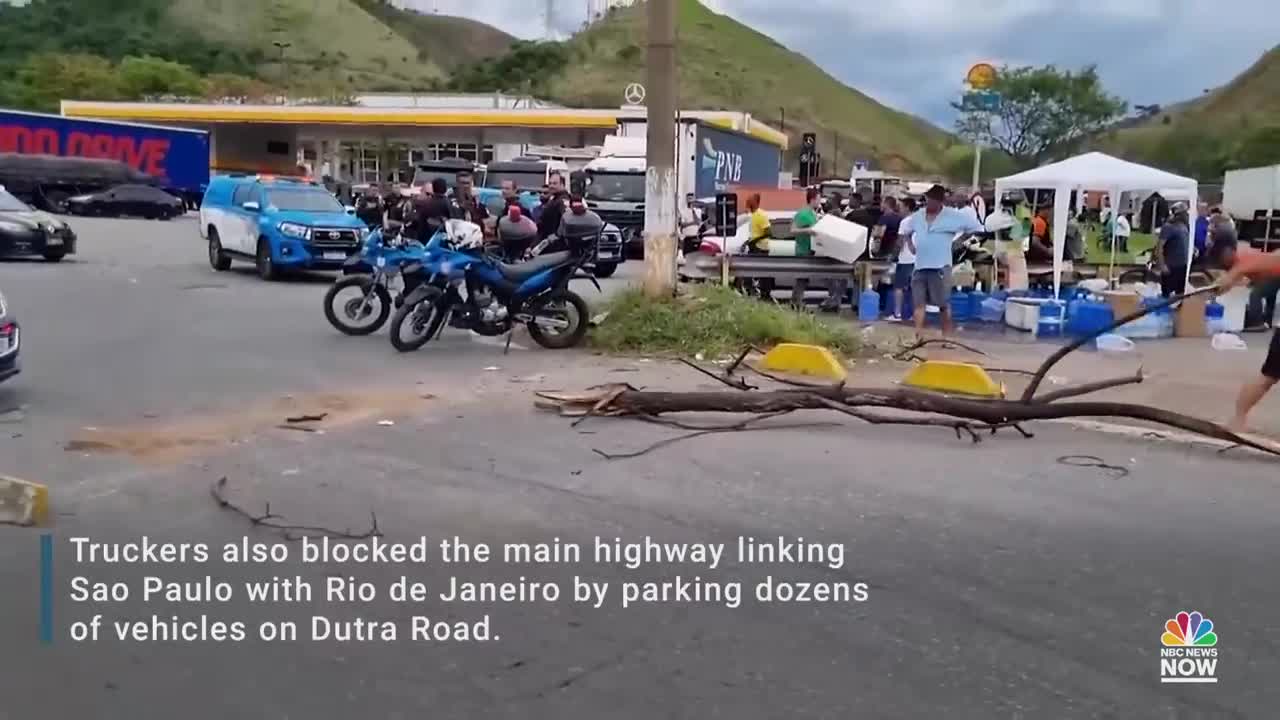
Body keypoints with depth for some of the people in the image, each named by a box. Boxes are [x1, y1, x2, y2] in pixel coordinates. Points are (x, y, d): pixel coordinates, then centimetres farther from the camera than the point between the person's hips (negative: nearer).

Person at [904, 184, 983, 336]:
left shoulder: (954, 216, -6)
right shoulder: (917, 216, 10)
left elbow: (976, 229, -3)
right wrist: (911, 245, 12)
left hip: (940, 267, -5)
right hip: (919, 266, 5)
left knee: (944, 304, 2)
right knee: (919, 303, 2)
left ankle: (946, 337, 10)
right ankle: (918, 335, 2)